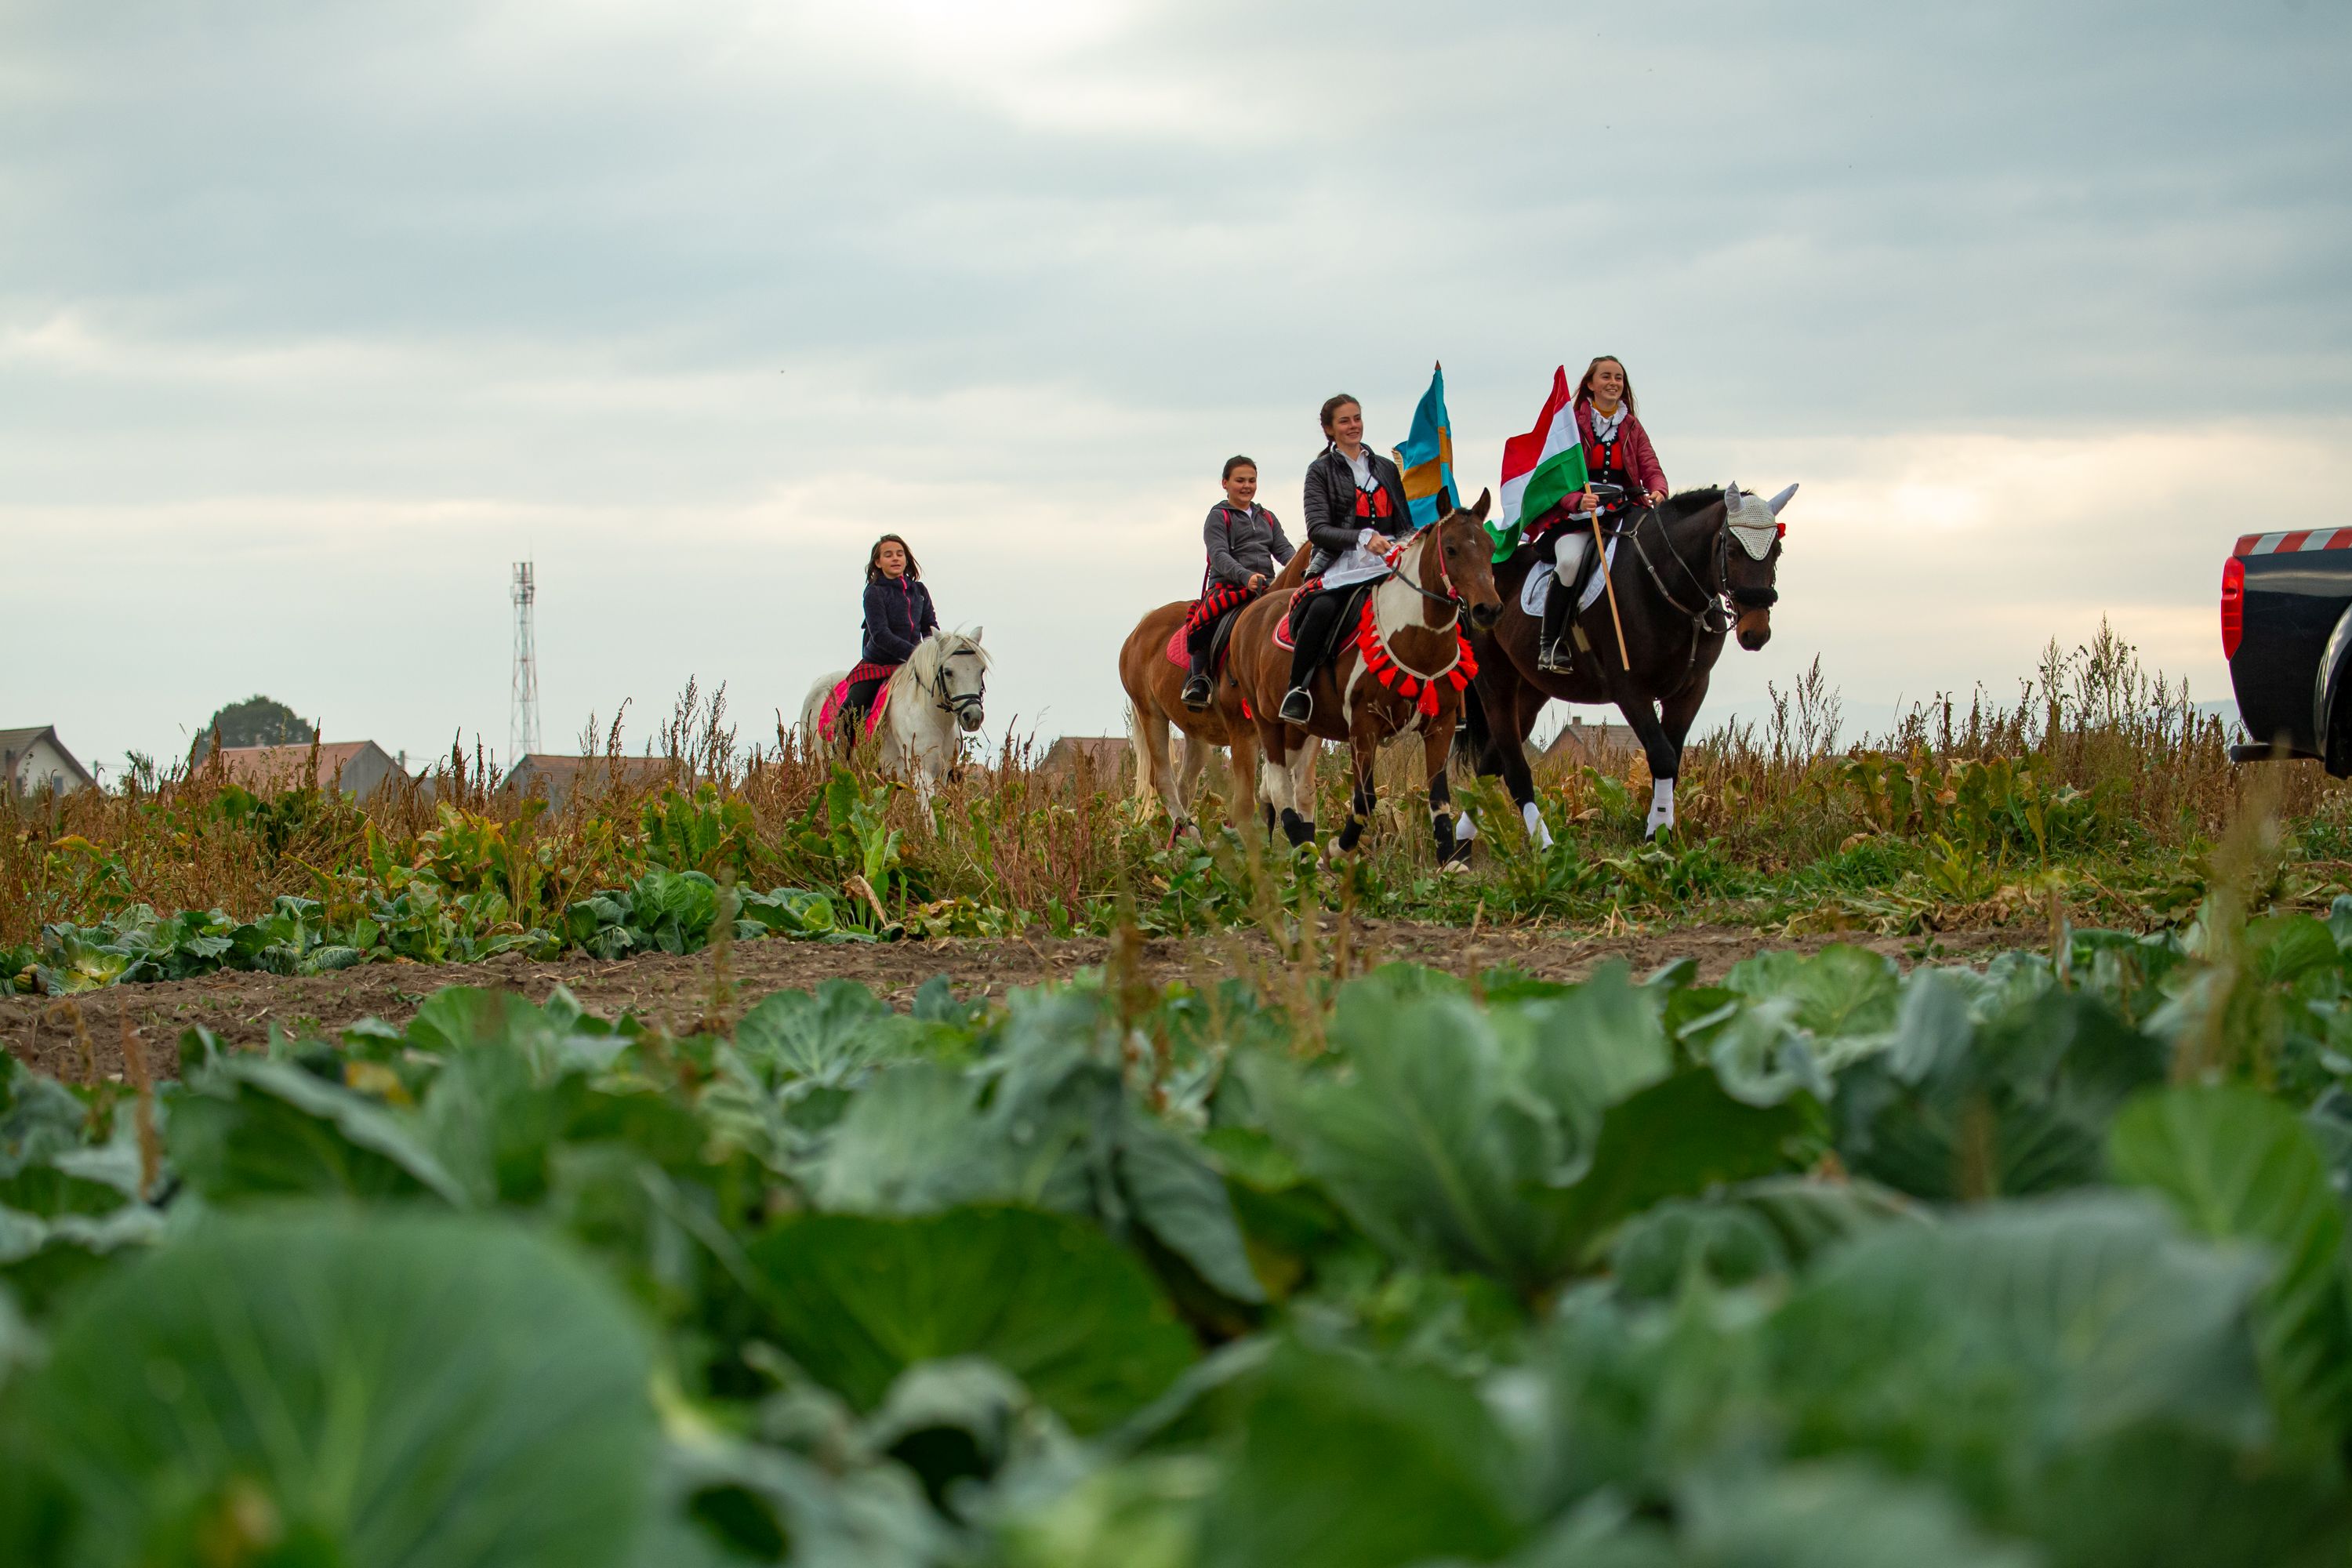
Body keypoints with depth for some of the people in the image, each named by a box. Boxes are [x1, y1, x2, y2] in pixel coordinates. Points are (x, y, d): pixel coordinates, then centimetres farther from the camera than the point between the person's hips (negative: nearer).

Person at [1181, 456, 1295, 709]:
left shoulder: (1266, 518, 23)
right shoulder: (1218, 517, 5)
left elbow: (1283, 548, 12)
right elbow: (1219, 555, -9)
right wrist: (1246, 576, -27)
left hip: (1267, 586, 5)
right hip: (1228, 585, -5)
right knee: (1205, 622, -32)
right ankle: (1197, 679, -21)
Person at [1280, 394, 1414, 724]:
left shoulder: (1386, 469, 21)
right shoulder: (1321, 471, 8)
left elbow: (1405, 524, 25)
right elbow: (1317, 529, -5)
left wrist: (1407, 544, 2)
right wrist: (1363, 538, -21)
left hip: (1385, 565, 4)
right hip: (1339, 566, -4)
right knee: (1323, 608, -37)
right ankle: (1297, 689, -23)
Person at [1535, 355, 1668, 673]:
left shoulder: (1633, 427, 17)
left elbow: (1651, 469, 7)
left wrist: (1657, 492, -18)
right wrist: (1578, 501, -26)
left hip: (1625, 512, 4)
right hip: (1576, 515, -4)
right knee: (1571, 560, -34)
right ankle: (1550, 644, -25)